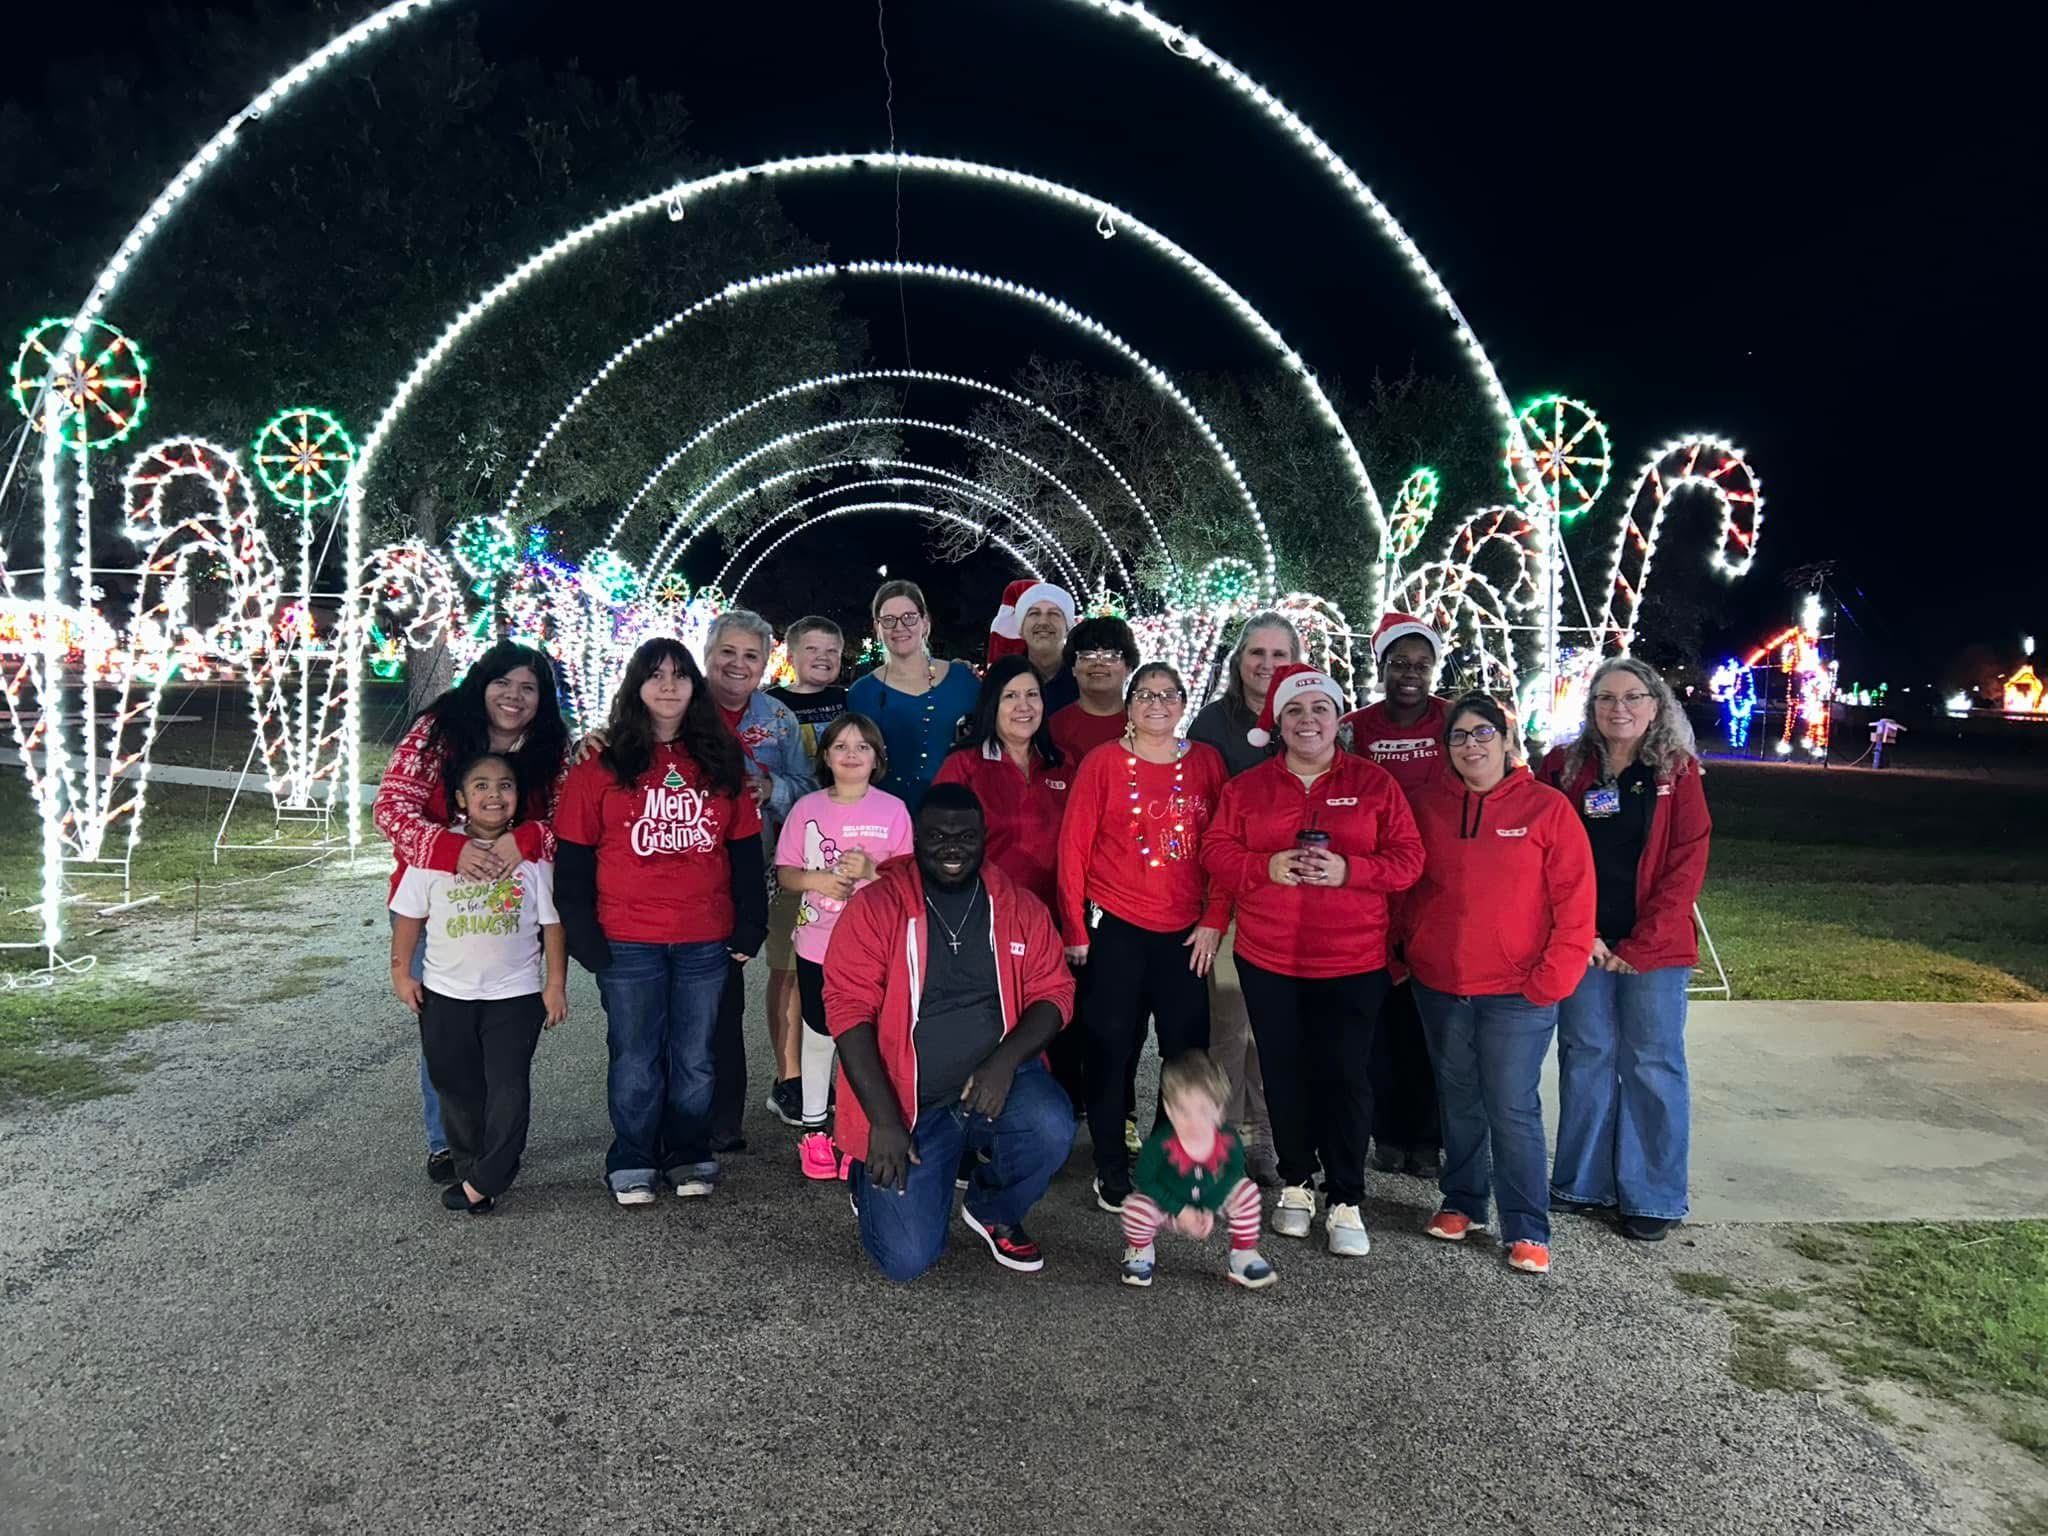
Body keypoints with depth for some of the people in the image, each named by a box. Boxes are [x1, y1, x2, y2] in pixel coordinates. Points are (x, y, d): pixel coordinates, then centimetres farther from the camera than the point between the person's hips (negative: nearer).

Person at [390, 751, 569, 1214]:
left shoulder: (533, 853, -3)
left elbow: (552, 922, 0)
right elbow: (410, 914, 5)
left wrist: (556, 985, -3)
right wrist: (401, 971, 1)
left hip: (515, 995, -1)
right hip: (445, 994, 2)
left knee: (508, 1088, -5)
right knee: (456, 1089, 12)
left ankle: (483, 1182, 3)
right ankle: (469, 1168, 27)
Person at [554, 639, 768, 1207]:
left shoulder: (722, 764, 7)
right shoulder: (601, 768, -1)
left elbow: (745, 851, 8)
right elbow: (573, 859, -1)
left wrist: (749, 928, 2)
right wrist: (585, 939, -6)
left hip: (706, 941, 2)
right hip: (628, 941, -2)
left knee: (695, 1058, 11)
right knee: (635, 1059, 8)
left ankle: (689, 1157, 27)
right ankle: (632, 1163, 23)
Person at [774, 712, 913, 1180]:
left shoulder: (893, 809, -2)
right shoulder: (807, 808, 1)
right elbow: (784, 873, 4)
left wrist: (871, 870, -19)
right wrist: (815, 880, -16)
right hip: (817, 943, 1)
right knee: (818, 1034, 11)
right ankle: (813, 1129, 24)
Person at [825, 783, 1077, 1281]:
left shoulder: (1020, 908, 2)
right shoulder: (875, 907, -8)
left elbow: (1053, 993, 1)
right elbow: (849, 1009, -12)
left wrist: (1005, 1058, -19)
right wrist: (883, 1120, -18)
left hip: (996, 1080, 3)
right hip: (907, 1098, -2)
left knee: (1051, 1130, -29)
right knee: (907, 1258, -10)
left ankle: (993, 1212, 6)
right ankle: (871, 1174, 26)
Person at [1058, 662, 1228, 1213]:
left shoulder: (1206, 762, 5)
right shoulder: (1103, 763, -2)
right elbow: (1073, 848, -3)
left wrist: (1214, 921, -1)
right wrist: (1074, 929, -5)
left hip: (1185, 933, 3)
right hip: (1114, 929, -2)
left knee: (1188, 1049, 7)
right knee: (1111, 1048, 5)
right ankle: (1111, 1169, 20)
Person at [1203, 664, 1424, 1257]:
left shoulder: (1375, 783, 2)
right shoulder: (1247, 786, 6)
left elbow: (1408, 859, -2)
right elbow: (1215, 852, 3)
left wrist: (1347, 869, -18)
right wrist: (1267, 866, -16)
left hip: (1353, 961, -1)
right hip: (1268, 959, 2)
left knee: (1345, 1076, -1)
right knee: (1286, 1074, 10)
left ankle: (1345, 1202, 12)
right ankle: (1296, 1183, 28)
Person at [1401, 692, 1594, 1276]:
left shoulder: (1546, 807, -5)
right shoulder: (1427, 806, 4)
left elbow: (1574, 901, -7)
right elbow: (1407, 886, 13)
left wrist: (1550, 980, -11)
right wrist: (1404, 950, 6)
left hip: (1516, 991, -3)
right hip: (1439, 986, 4)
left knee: (1513, 1110, -1)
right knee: (1458, 1101, 15)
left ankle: (1527, 1231, 11)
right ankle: (1462, 1202, 31)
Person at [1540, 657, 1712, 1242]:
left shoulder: (1677, 772, 0)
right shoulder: (1564, 768, 3)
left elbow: (1686, 865, -5)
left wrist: (1640, 945, -10)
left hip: (1654, 947, -1)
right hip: (1581, 943, 1)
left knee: (1652, 1063, 5)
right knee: (1586, 1056, 9)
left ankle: (1653, 1198, 16)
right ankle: (1584, 1183, 22)